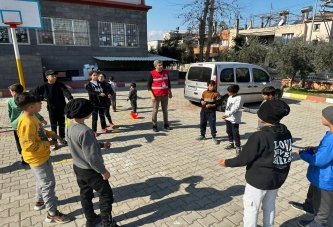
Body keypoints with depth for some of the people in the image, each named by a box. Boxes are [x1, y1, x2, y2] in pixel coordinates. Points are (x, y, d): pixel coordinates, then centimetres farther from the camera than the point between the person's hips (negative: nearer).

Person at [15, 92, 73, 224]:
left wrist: (52, 134, -1)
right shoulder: (26, 123, -30)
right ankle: (52, 214, 17)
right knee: (48, 184, 2)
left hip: (42, 156, 10)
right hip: (37, 158, -10)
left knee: (42, 181, 28)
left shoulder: (31, 117, 0)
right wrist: (48, 144, -21)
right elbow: (29, 146, -31)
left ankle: (40, 201, 50)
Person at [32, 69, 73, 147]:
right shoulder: (43, 87, -8)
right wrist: (42, 98, -6)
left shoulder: (60, 84, -8)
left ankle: (62, 138, 33)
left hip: (62, 108, 1)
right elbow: (33, 93, 1)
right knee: (53, 126, 5)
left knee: (62, 124, 15)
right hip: (52, 109, -1)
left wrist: (70, 99, -42)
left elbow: (66, 92, -24)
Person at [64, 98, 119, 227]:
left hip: (78, 167, 9)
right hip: (90, 170, -9)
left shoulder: (71, 126, -4)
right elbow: (92, 157, -28)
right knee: (106, 195, 10)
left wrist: (101, 145, 11)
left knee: (85, 194, 24)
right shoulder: (84, 131, -33)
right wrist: (103, 171, -15)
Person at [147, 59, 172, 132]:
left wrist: (170, 92, 15)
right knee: (155, 110, 1)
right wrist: (152, 95, -13)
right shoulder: (152, 74, -7)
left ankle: (166, 125, 22)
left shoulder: (166, 72, 6)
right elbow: (148, 85, -6)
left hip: (165, 95, 4)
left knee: (165, 110, 12)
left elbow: (168, 82, 17)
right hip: (156, 95, -4)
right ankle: (154, 126, 9)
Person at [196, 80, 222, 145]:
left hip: (211, 112, -4)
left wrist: (212, 105, -19)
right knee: (202, 124, 15)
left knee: (212, 125, 0)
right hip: (203, 111, 5)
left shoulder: (216, 93, -8)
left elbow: (219, 102, -9)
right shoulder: (204, 93, 5)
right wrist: (202, 101, -7)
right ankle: (202, 135, 32)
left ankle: (213, 137, 15)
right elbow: (201, 99, 17)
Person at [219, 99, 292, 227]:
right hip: (278, 178, 7)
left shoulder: (260, 137, -27)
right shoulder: (286, 133, -5)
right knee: (269, 206, 26)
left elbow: (244, 158, -20)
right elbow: (285, 155, 8)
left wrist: (227, 163, -5)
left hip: (259, 179, -7)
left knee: (251, 208, 12)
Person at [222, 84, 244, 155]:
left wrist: (227, 115, -36)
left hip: (234, 119, -9)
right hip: (228, 118, 9)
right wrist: (225, 116, 17)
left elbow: (235, 109, -27)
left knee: (235, 134, -6)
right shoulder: (230, 97, 10)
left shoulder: (239, 98, -17)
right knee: (229, 132, 19)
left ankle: (238, 148, 3)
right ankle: (231, 144, 35)